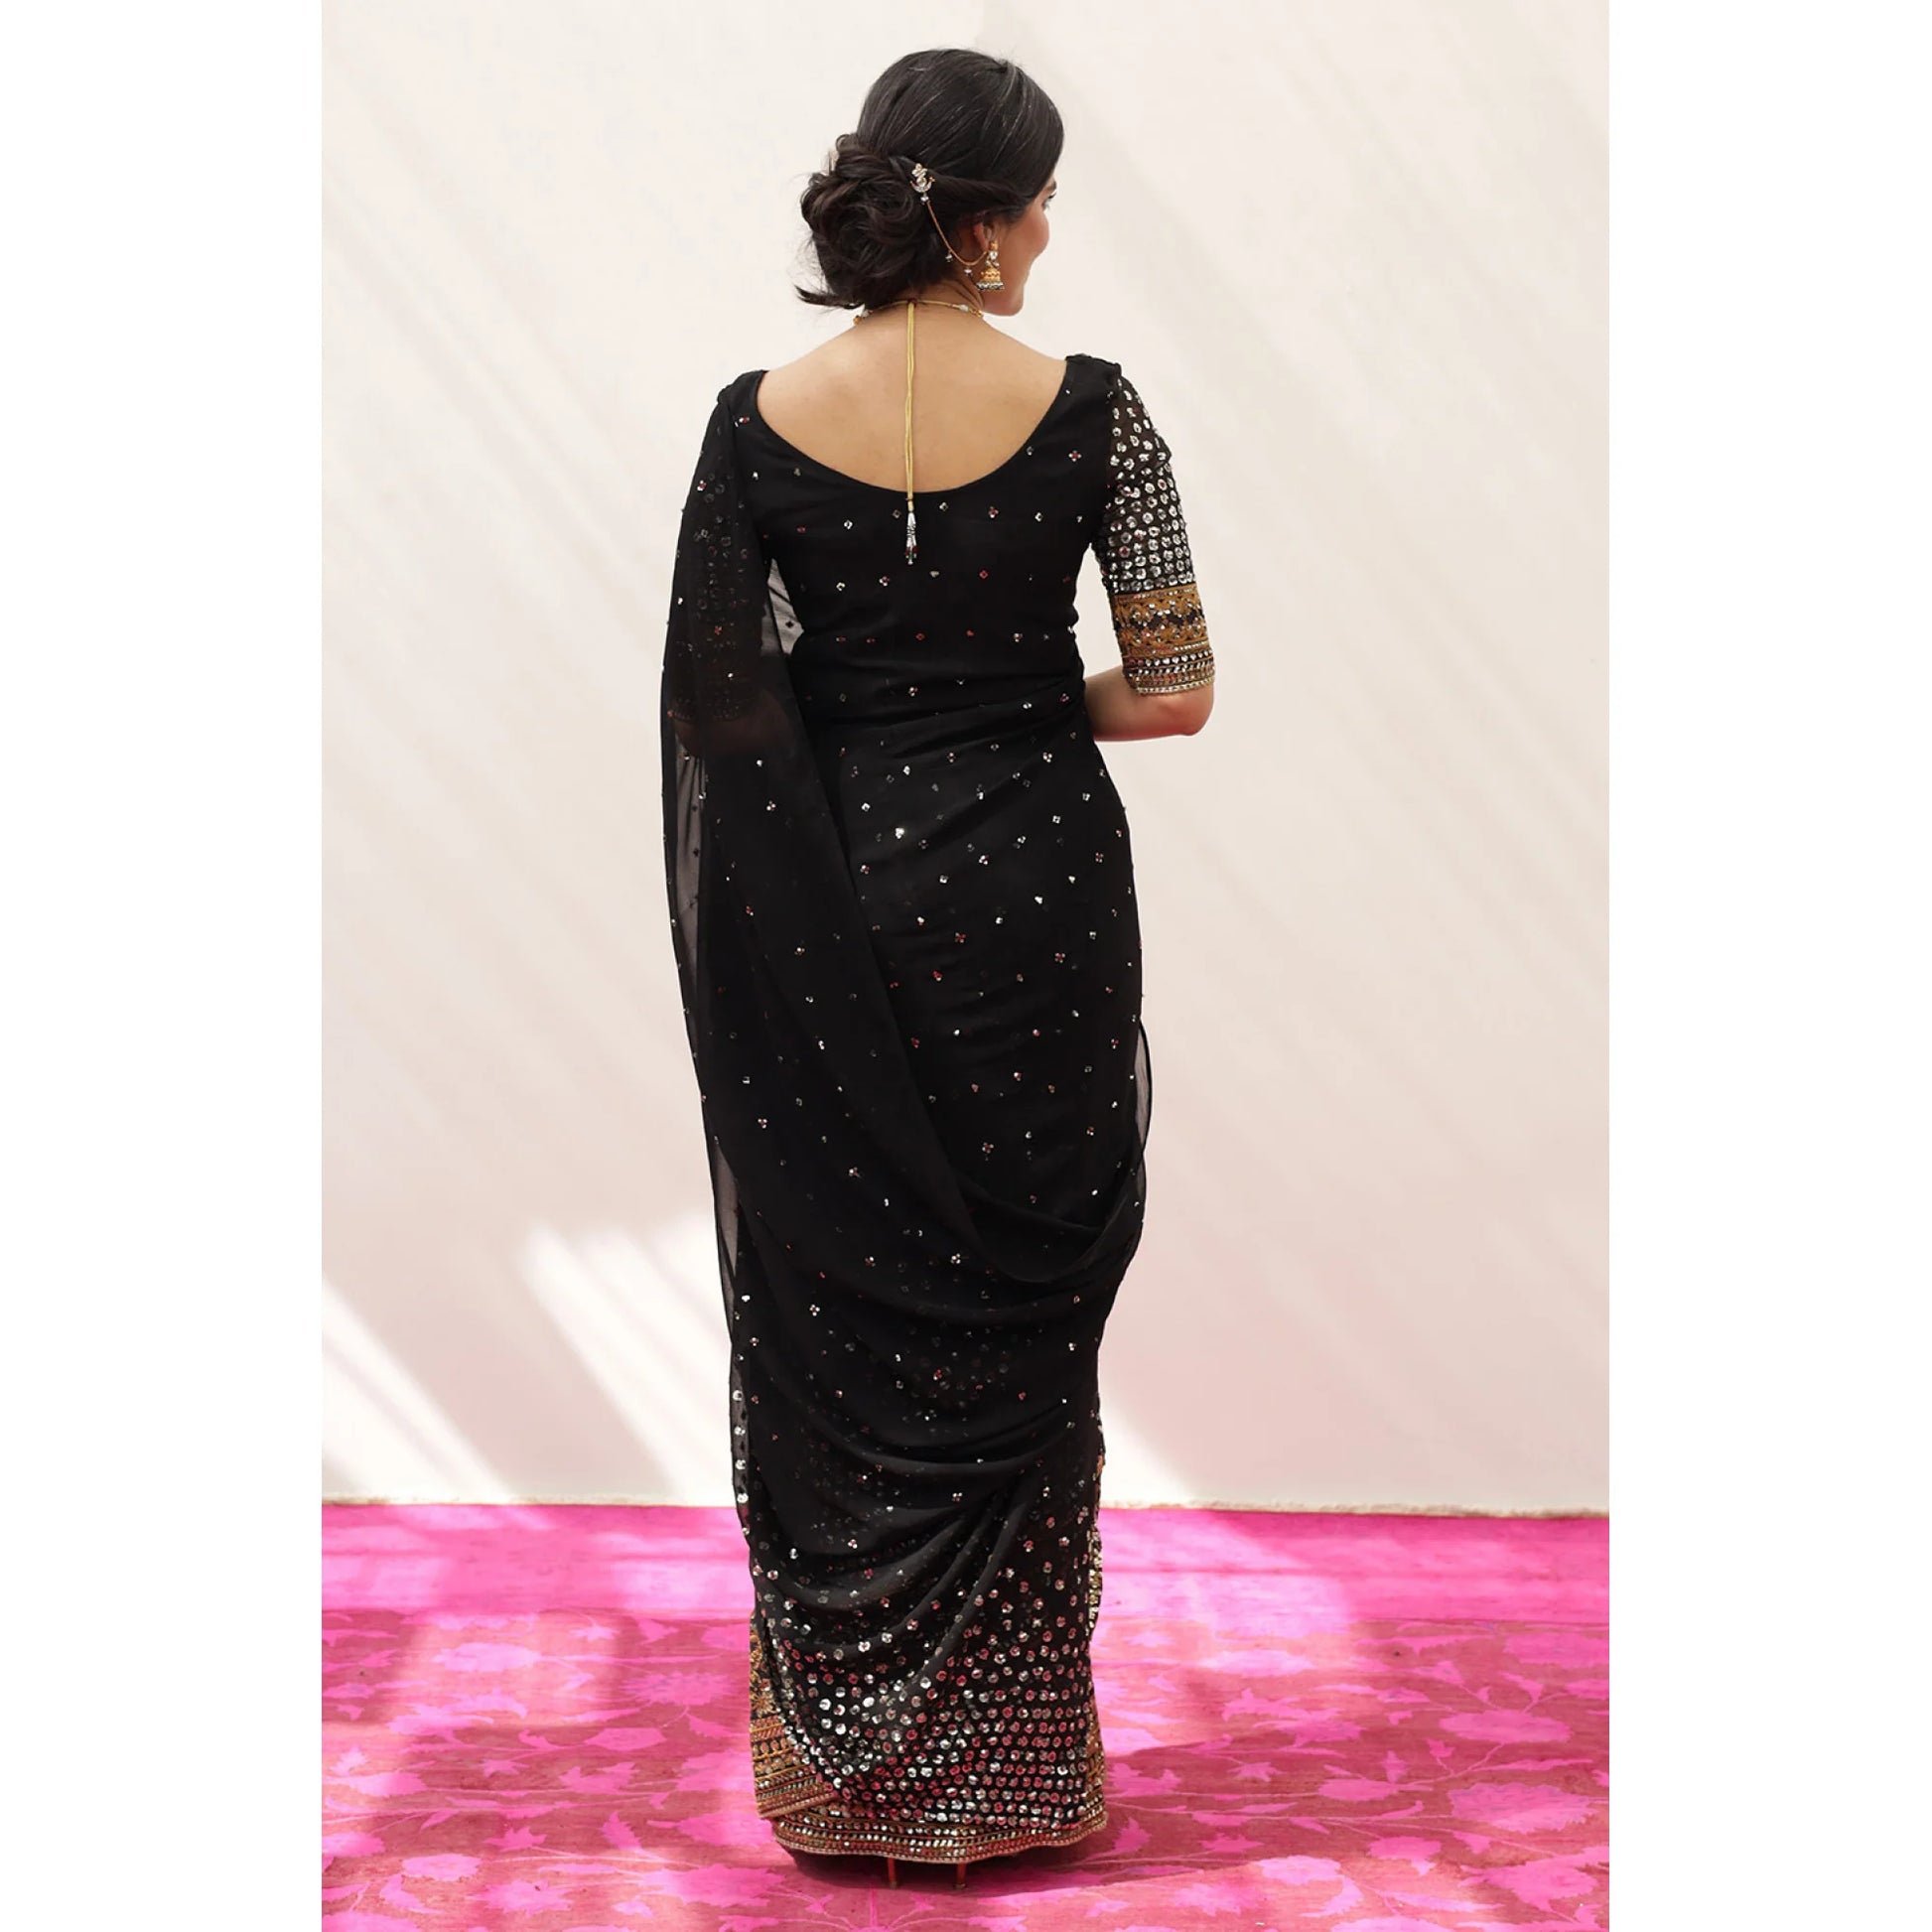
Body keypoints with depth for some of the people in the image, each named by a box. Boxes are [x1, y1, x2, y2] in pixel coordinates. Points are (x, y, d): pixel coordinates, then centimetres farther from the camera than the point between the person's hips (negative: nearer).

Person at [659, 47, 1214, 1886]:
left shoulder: (758, 419, -4)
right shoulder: (1086, 408, -9)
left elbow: (712, 702, -4)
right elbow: (1175, 692, -7)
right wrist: (1024, 705, 9)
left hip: (831, 904, 1)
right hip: (1032, 893, -1)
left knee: (838, 1313, 12)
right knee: (1015, 1319, 11)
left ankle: (847, 1754, 21)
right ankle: (1007, 1760, 21)